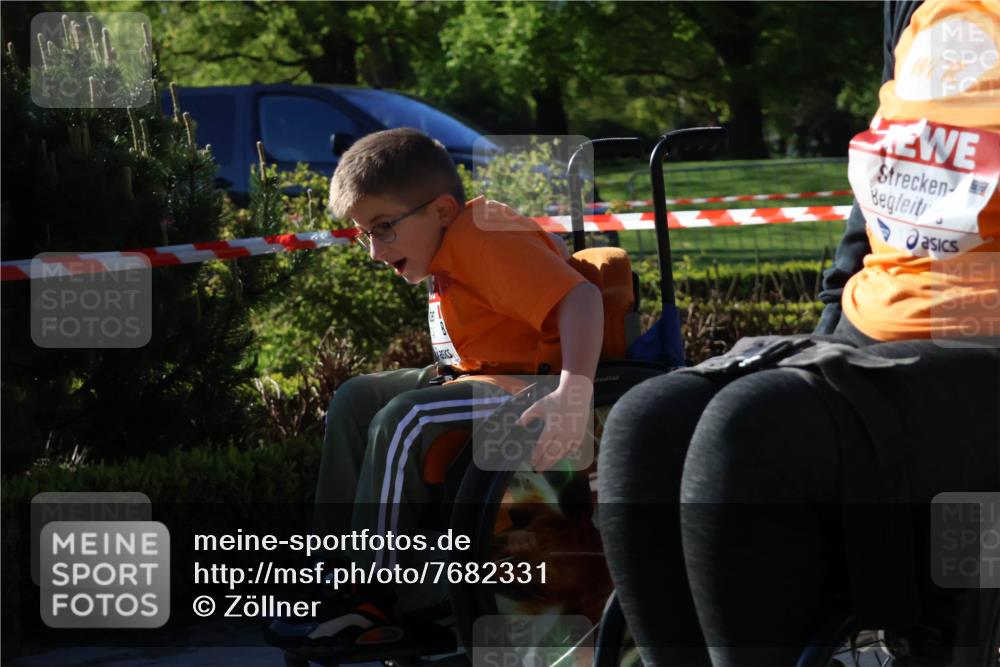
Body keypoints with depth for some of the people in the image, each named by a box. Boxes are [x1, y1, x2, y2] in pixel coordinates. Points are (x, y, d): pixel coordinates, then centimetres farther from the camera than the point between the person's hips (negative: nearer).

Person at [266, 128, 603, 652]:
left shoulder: (484, 240, -21)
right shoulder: (450, 249, 10)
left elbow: (580, 298, -32)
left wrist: (574, 394, -43)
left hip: (534, 390, -11)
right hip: (481, 376, 11)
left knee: (402, 421, -27)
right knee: (357, 399, 10)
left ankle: (375, 599, -18)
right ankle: (340, 564, 9)